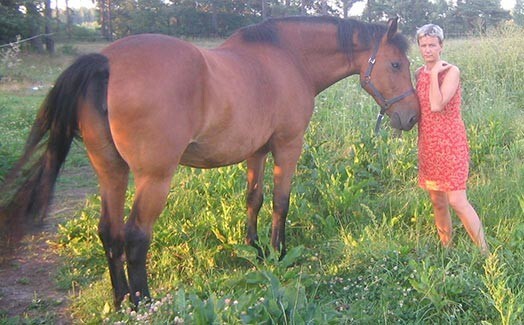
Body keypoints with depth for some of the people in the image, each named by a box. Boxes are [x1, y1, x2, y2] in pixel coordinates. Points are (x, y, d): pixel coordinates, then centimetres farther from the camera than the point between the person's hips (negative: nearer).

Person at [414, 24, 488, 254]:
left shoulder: (451, 72, -11)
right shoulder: (419, 74, 8)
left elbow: (437, 105, -24)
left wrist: (434, 73, -19)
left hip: (450, 143, -6)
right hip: (428, 144, 6)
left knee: (457, 201, -11)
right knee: (437, 201, 11)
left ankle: (485, 252, -1)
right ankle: (446, 247, 24)